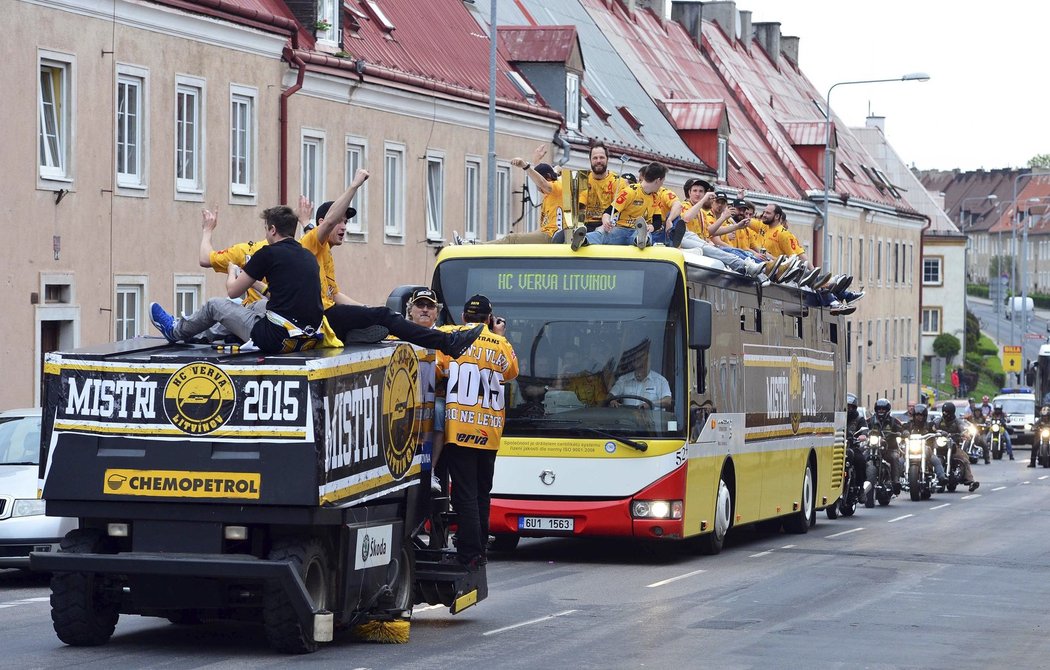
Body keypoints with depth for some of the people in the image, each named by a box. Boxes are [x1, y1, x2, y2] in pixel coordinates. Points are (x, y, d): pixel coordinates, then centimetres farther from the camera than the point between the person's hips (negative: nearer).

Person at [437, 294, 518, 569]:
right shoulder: (501, 345, 5)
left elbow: (434, 372, -5)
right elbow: (512, 372, 22)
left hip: (458, 429, -3)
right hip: (490, 433, 3)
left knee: (465, 495, -5)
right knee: (482, 494, 15)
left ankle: (469, 555, -10)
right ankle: (479, 550, 20)